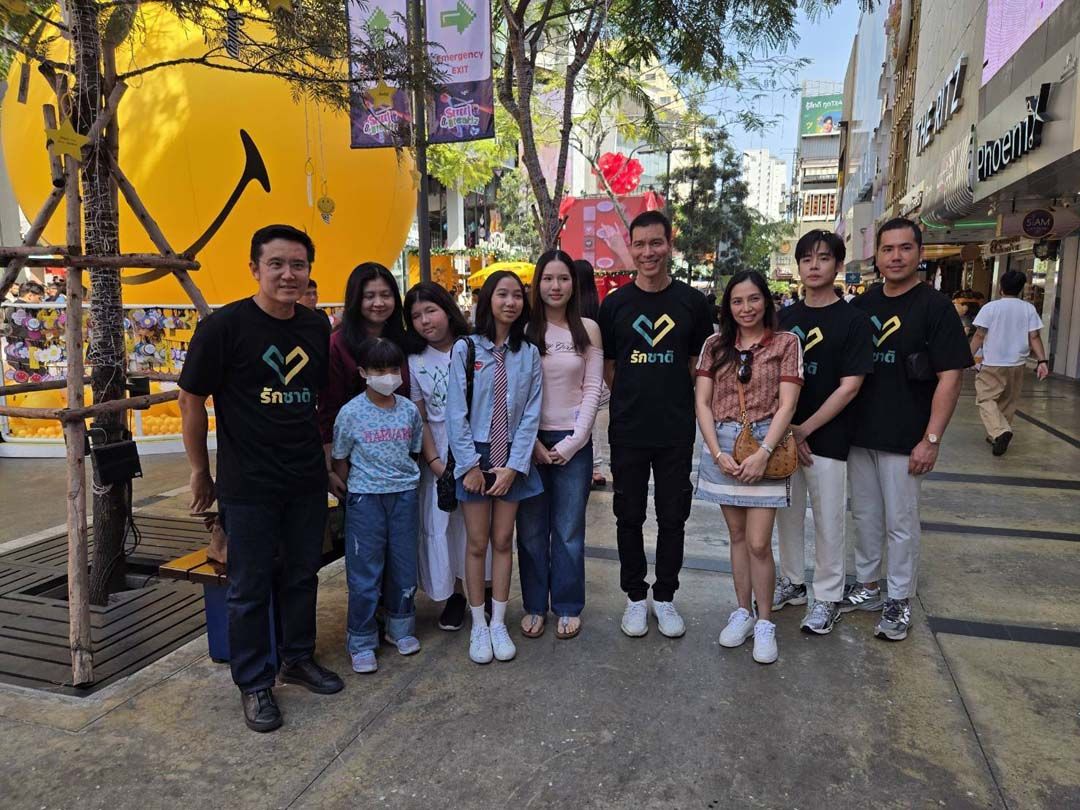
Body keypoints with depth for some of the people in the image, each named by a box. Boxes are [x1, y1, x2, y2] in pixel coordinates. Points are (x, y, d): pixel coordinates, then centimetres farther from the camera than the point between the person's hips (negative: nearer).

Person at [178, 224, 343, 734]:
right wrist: (201, 473, -1)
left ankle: (298, 659, 37)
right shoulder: (224, 326, -12)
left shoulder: (317, 326, 3)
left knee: (302, 574, 17)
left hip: (307, 481, 5)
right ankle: (254, 683, 25)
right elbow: (192, 401, -6)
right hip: (248, 484, -5)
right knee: (250, 587, 7)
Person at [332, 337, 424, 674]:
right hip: (365, 498, -3)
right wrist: (359, 486, -1)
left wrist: (404, 477, 6)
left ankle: (401, 628, 32)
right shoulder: (351, 412, -9)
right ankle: (361, 643, 16)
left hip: (404, 495, 3)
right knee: (365, 571, 3)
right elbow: (340, 460, 0)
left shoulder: (409, 409, 1)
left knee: (404, 565, 12)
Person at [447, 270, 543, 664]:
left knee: (503, 541, 9)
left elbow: (531, 413, -1)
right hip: (474, 455, -2)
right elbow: (456, 412, -6)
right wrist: (469, 465, -10)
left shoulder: (528, 353, 2)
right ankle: (478, 627, 19)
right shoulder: (465, 348, -4)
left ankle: (499, 624, 21)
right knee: (477, 543, 5)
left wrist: (513, 466, -8)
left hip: (512, 458, 2)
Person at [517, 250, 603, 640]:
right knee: (531, 529, 7)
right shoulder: (523, 329, 1)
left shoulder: (588, 329, 3)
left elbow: (592, 390, 0)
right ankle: (534, 606, 23)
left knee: (569, 530, 7)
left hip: (574, 442, 0)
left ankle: (568, 607, 23)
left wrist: (573, 442, -8)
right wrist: (533, 443, -7)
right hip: (529, 440, 0)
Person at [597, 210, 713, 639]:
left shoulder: (692, 301, 1)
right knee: (629, 516, 10)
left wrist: (673, 401, 3)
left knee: (673, 517, 9)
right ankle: (636, 596, 26)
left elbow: (700, 363, 8)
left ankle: (665, 597, 27)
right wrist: (633, 399, 1)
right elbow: (607, 366, 8)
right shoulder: (615, 303, 2)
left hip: (677, 431, 0)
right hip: (627, 431, 0)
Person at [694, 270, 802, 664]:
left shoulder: (786, 342, 0)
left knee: (758, 542, -4)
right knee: (737, 535, 12)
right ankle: (743, 611, 26)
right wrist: (717, 452, -8)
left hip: (765, 444, -3)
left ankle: (765, 623, 14)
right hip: (721, 444, 3)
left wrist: (763, 453, -16)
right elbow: (702, 402, 3)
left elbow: (786, 404, -6)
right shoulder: (715, 345, 7)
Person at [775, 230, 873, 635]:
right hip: (782, 434, 5)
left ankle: (827, 597, 22)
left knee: (828, 521, 6)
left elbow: (849, 387, -11)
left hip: (826, 438, -4)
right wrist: (785, 428, -4)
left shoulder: (853, 320, -6)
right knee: (788, 514, 15)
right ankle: (792, 582, 32)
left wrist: (804, 429, -13)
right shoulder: (785, 317, 7)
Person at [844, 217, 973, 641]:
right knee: (866, 516, 15)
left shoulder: (935, 307, -7)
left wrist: (931, 439, -16)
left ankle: (899, 601, 20)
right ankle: (866, 587, 31)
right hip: (859, 433, 5)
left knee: (901, 522, 5)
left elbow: (949, 377, -11)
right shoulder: (862, 305, 8)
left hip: (904, 439, -5)